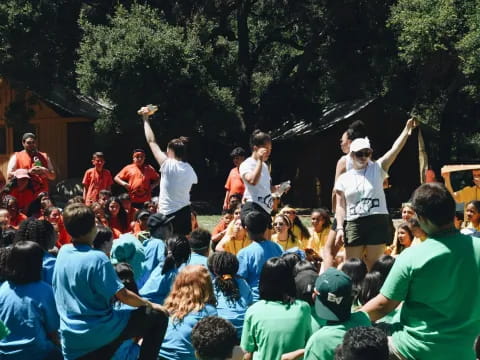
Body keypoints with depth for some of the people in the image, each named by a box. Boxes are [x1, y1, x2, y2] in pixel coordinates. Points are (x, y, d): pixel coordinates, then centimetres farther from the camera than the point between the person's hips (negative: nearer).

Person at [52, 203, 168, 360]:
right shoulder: (97, 258, -20)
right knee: (158, 316, 3)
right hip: (98, 333, -7)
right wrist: (150, 305, 0)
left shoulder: (63, 252, 0)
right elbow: (123, 296, -14)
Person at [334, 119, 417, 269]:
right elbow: (341, 206, 6)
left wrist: (407, 129, -15)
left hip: (378, 222, -1)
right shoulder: (343, 179, 8)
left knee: (373, 265, 4)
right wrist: (340, 227, -5)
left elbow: (395, 149, -5)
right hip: (354, 224, 1)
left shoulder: (377, 169, 5)